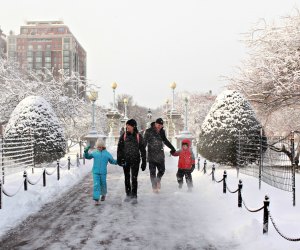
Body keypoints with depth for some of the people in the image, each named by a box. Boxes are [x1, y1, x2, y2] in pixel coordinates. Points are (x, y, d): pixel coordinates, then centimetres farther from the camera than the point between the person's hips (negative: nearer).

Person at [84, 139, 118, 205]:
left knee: (103, 184, 12)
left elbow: (112, 161, 7)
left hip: (103, 172, 1)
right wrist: (86, 151, -14)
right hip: (95, 172, 0)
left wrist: (116, 161, -10)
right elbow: (87, 156, 5)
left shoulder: (107, 153, 2)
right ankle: (96, 199, -5)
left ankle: (103, 194, 40)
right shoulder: (94, 152, 2)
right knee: (96, 185, -7)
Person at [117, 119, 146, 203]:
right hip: (125, 160, 2)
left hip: (135, 160, -2)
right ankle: (128, 194, 25)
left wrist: (144, 162, 0)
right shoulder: (124, 135, 1)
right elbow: (119, 148, 2)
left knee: (134, 178, -4)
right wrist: (119, 159, -6)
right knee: (127, 178, 11)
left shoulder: (138, 136, -2)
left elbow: (142, 150, 2)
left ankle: (134, 196, 4)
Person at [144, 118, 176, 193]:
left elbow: (165, 140, 24)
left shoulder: (162, 131, 8)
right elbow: (145, 142, -9)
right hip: (152, 155, -4)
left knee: (162, 170, 6)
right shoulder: (148, 131, -7)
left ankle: (158, 180, 34)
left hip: (160, 155, 4)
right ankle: (154, 187, 10)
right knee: (152, 172, -1)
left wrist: (172, 148, 29)